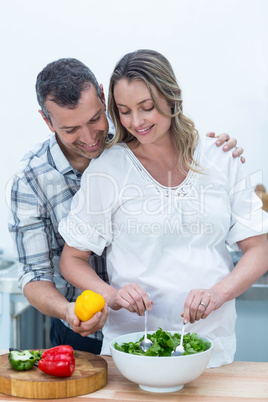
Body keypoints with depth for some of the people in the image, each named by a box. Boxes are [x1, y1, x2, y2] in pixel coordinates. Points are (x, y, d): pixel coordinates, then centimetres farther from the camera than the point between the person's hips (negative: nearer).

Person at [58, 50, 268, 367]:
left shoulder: (219, 162, 6)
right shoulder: (106, 170, 0)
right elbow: (72, 260, 6)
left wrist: (217, 293, -10)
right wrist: (112, 296, -13)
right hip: (131, 346, -1)